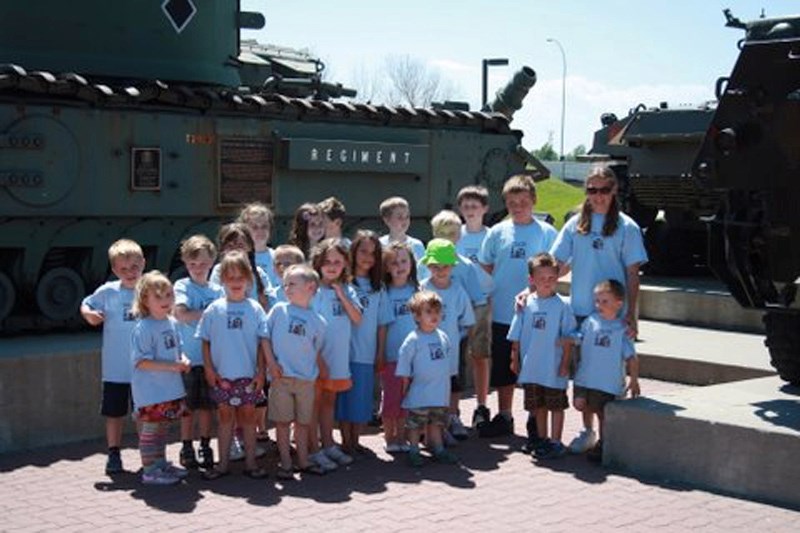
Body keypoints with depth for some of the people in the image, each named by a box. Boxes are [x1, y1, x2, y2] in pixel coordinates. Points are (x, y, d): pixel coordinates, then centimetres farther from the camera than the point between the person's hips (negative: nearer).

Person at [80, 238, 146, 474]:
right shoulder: (108, 292, -7)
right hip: (116, 367, -1)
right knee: (115, 412, 9)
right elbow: (85, 305, 6)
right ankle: (114, 454, 24)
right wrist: (89, 315, -16)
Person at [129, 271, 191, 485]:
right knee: (151, 428, 1)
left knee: (162, 427, 18)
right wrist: (171, 366, -24)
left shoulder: (172, 323, 8)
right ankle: (149, 471, 9)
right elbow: (141, 361, -21)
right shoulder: (143, 328, -18)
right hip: (151, 389, -8)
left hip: (170, 387, 8)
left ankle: (161, 464, 31)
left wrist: (184, 361, -2)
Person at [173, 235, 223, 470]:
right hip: (189, 357, -3)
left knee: (207, 405, 9)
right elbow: (182, 314, -16)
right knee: (189, 406, 4)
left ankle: (206, 447, 20)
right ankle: (186, 448, 15)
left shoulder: (217, 290, 9)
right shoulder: (182, 286, -2)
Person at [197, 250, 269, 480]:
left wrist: (261, 372, -4)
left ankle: (250, 462, 16)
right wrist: (209, 369, -3)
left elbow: (262, 342, 0)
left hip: (248, 374, 0)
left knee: (248, 414, 7)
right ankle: (223, 463, 17)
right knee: (225, 415, 9)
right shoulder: (214, 309, 0)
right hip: (222, 375, 0)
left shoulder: (255, 309, -1)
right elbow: (205, 342, 3)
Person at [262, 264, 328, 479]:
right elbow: (265, 336, 1)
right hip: (281, 376, -2)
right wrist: (271, 363, -7)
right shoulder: (279, 310, 0)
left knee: (303, 421, 11)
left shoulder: (318, 322, 5)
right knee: (282, 421, 3)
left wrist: (323, 369, 3)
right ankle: (285, 464, 12)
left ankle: (303, 461, 23)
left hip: (306, 379, 2)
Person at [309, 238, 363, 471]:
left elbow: (357, 319, -2)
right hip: (317, 356, -5)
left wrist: (342, 295, -10)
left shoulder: (347, 289, 6)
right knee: (314, 402, 4)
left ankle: (328, 445, 28)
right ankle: (314, 450, 10)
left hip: (338, 357, 5)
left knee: (329, 400, 17)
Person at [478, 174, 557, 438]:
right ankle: (504, 418, 25)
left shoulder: (546, 232, -2)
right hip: (502, 315, 3)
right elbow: (484, 269, 10)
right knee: (502, 369, 12)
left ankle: (536, 421, 18)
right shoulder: (497, 232, 4)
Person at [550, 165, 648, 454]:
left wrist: (631, 314, -8)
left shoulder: (626, 227, -2)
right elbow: (558, 266, 7)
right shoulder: (575, 224, 6)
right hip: (580, 311, 3)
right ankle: (588, 430, 23)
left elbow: (632, 274, -3)